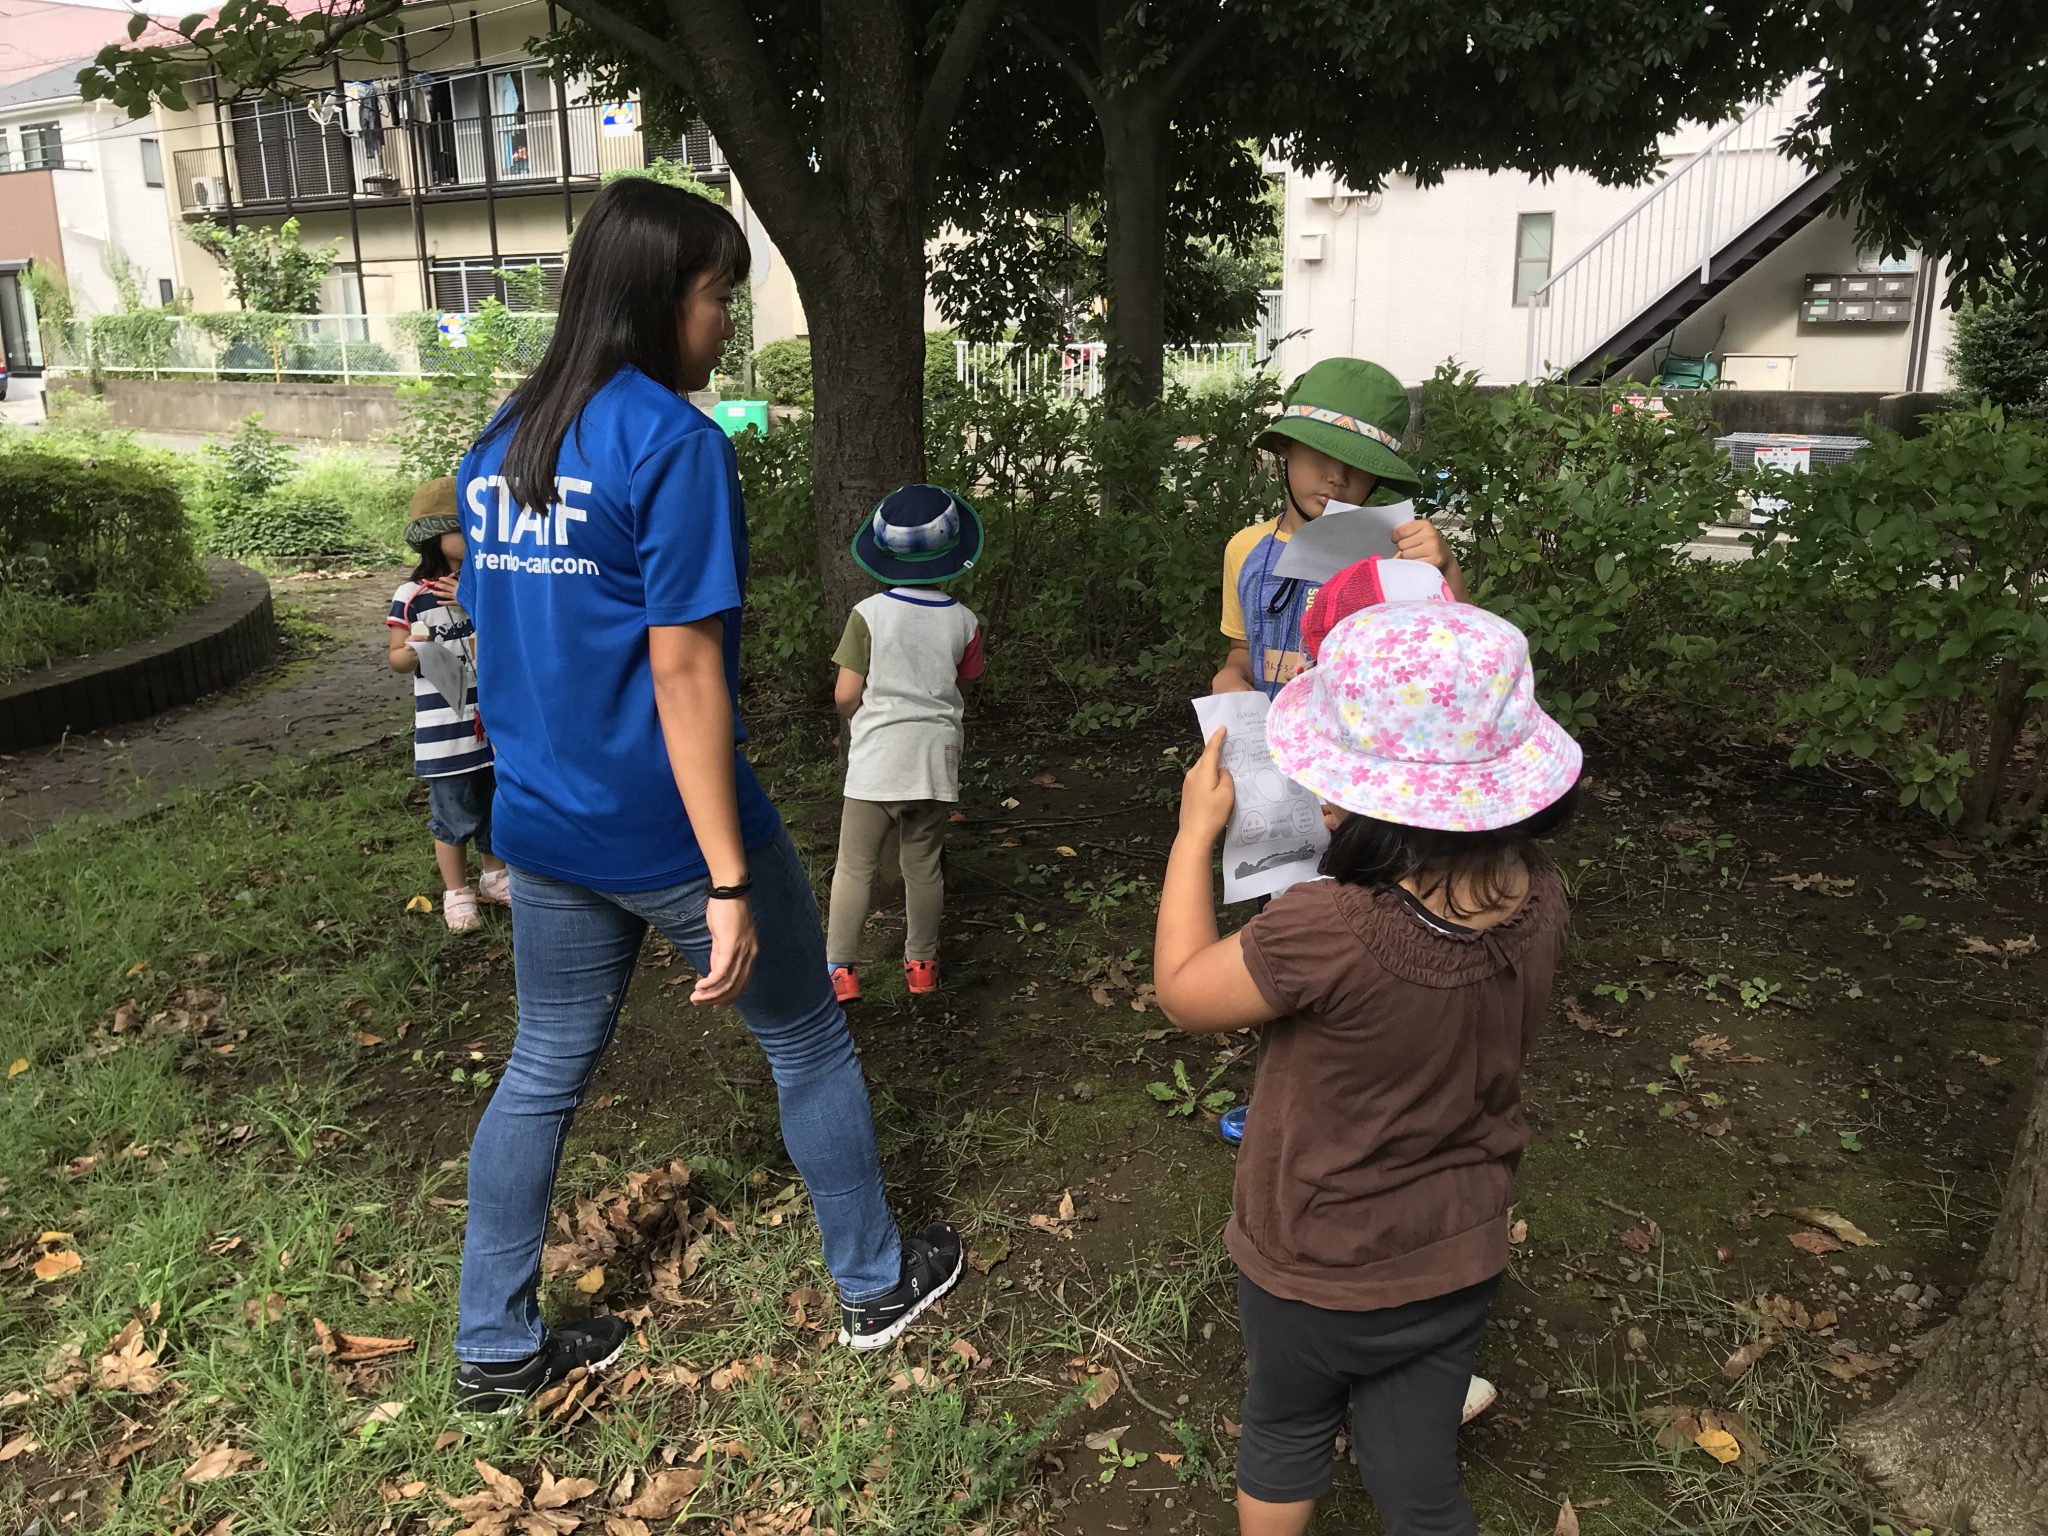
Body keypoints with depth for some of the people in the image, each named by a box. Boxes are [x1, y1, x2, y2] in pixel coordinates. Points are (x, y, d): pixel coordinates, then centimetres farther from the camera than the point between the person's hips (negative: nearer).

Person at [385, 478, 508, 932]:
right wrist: (416, 653, -24)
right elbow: (395, 655, -2)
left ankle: (495, 875, 37)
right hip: (444, 730, -3)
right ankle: (456, 892, 23)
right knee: (453, 815, 7)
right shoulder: (412, 596, -8)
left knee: (496, 805, 18)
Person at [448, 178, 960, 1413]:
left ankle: (495, 1349, 31)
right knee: (811, 1045, 13)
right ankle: (876, 1284, 31)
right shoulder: (674, 442, -16)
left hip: (544, 829, 7)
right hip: (670, 831, -7)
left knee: (546, 1070, 18)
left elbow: (501, 639, 13)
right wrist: (729, 885, -20)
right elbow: (682, 668, -21)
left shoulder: (501, 443, 7)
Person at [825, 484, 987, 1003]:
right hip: (936, 760, 3)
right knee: (924, 866, 14)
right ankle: (921, 963, 24)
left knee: (855, 867, 4)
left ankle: (840, 968, 0)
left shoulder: (868, 613, -10)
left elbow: (845, 695, -9)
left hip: (877, 760, -3)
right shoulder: (963, 622, -2)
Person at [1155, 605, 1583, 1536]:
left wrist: (1197, 830, -8)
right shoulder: (1539, 902, -19)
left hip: (1313, 1272, -4)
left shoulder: (1328, 932, -37)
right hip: (1458, 1263, 4)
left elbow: (1183, 991, -17)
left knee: (1286, 1437, 27)